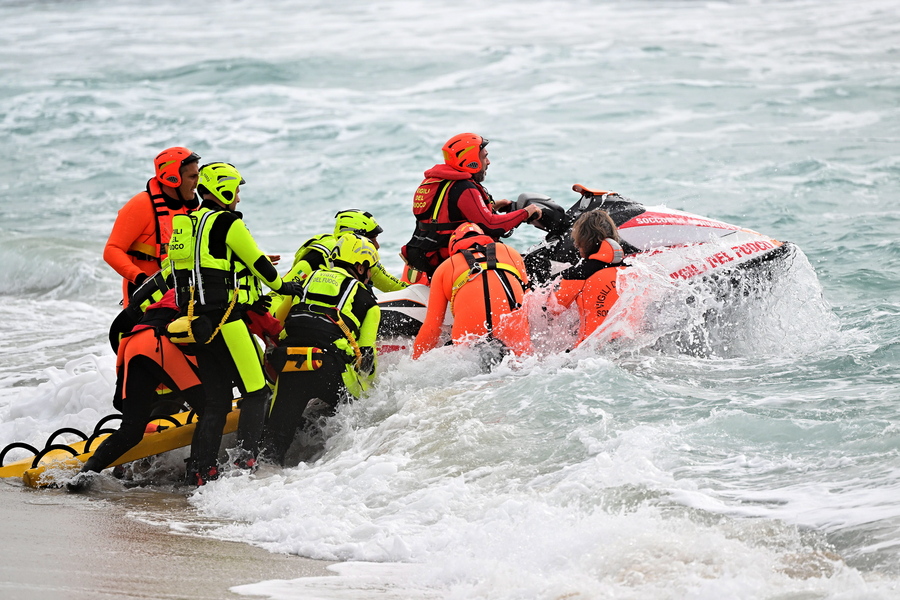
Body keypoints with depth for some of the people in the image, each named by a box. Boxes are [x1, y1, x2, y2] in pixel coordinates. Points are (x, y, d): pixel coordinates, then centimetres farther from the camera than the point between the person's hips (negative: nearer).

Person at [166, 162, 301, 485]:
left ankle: (200, 470, 7)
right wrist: (281, 286, 16)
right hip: (225, 321, -9)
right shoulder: (226, 222, -8)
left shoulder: (187, 223, 17)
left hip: (196, 321, 9)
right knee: (256, 392, -4)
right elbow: (257, 261, -3)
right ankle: (245, 461, -13)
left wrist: (248, 299, 28)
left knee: (217, 400, 12)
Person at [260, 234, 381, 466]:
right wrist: (367, 391, 26)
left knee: (278, 430, 3)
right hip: (329, 367, -3)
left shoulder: (308, 281, 25)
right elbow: (366, 354, 12)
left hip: (289, 363, 3)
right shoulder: (366, 300, 15)